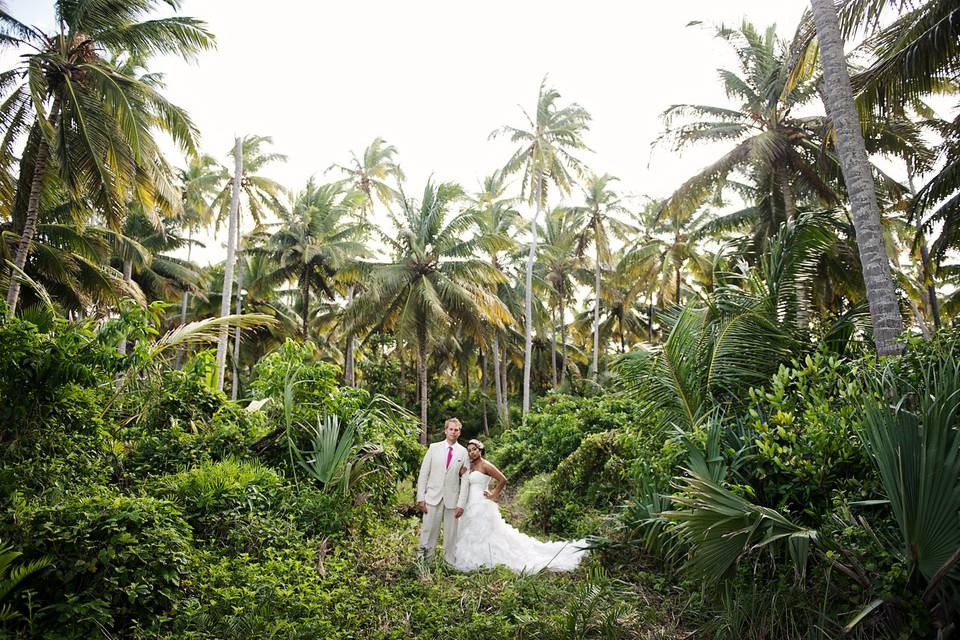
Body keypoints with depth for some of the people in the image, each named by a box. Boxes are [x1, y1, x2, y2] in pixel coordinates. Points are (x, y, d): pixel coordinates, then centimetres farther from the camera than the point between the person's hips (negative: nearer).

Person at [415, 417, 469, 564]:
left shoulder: (463, 452, 3)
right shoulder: (434, 448, 4)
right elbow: (423, 473, 3)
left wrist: (461, 504, -6)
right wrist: (420, 498, -3)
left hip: (452, 499, 0)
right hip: (433, 497, 0)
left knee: (451, 534, 5)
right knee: (428, 532, 0)